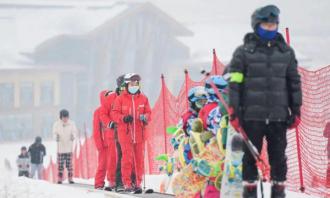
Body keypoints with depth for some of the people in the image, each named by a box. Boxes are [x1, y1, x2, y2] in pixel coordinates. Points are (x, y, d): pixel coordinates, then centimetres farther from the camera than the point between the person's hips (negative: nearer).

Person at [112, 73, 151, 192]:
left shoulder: (143, 99, 8)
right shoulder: (120, 99, 0)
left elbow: (148, 112, 11)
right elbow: (115, 113, 0)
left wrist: (145, 117, -11)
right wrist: (123, 118, -18)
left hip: (139, 133, 3)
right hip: (125, 133, -3)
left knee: (139, 159, 4)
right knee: (127, 159, -4)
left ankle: (137, 183, 10)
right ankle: (127, 183, 1)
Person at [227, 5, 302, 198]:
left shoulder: (286, 51, 11)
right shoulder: (244, 52, 1)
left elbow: (294, 82, 14)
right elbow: (234, 83, -1)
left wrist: (296, 110, 9)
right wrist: (234, 111, -6)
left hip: (278, 116, 2)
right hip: (252, 115, -2)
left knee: (278, 156, 5)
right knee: (250, 155, 2)